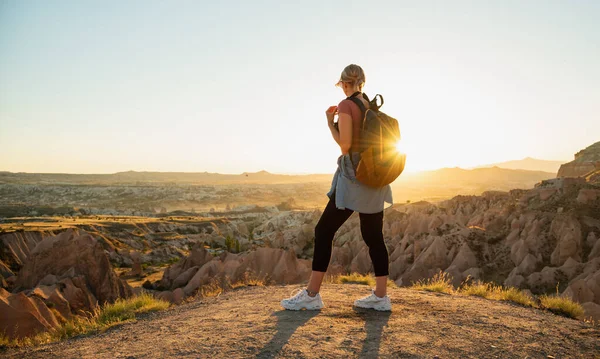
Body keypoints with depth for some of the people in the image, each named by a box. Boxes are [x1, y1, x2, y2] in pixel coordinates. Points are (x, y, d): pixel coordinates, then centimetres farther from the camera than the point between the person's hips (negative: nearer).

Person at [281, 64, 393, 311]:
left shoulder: (346, 106, -8)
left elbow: (344, 144, -16)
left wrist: (329, 121, -2)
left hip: (354, 175, -7)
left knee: (324, 231, -2)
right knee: (374, 236, 9)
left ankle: (311, 295, 2)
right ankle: (380, 296, 12)